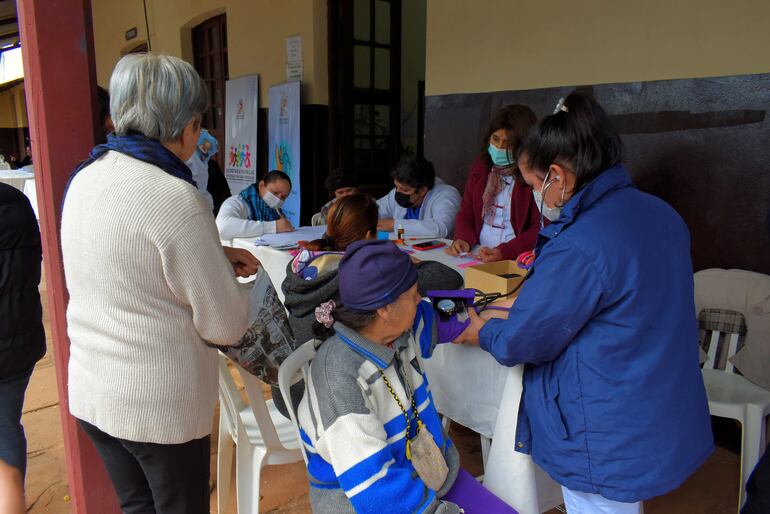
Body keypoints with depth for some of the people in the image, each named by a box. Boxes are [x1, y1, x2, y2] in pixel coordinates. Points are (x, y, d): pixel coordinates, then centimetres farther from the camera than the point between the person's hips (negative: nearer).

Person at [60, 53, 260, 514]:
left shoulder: (85, 178, 1)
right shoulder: (176, 199, -24)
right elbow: (226, 327, -18)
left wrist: (213, 255, 9)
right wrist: (226, 277, 2)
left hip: (90, 392, 8)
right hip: (159, 405, -7)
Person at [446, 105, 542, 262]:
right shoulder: (482, 165, 9)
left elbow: (540, 230, -11)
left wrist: (504, 252, -22)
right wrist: (463, 239, -6)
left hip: (517, 262, -5)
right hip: (477, 256, 6)